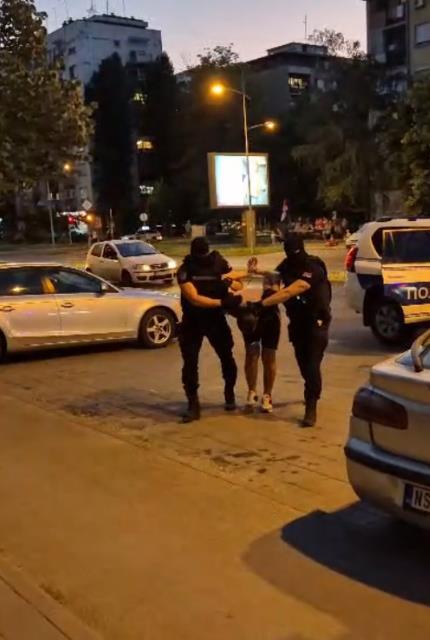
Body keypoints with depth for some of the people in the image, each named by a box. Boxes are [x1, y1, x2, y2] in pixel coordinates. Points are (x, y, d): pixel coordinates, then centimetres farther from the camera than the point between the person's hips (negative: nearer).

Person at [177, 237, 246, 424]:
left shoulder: (219, 263, -6)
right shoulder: (185, 271, -16)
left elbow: (239, 285, 1)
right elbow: (194, 299, -25)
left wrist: (229, 281, -22)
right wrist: (222, 302, -33)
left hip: (216, 319, 2)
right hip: (193, 322, -2)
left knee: (226, 357, 9)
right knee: (190, 363, -4)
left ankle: (230, 393, 33)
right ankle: (193, 404, 6)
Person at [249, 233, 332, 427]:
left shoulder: (313, 269, -27)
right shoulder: (289, 264, -2)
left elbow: (288, 293, -36)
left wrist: (261, 304, -42)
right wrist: (258, 271, -8)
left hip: (315, 322, -7)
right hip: (297, 321, 7)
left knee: (312, 364, -13)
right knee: (303, 362, 15)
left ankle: (311, 407, -12)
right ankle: (312, 393, 38)